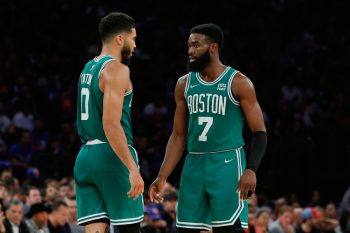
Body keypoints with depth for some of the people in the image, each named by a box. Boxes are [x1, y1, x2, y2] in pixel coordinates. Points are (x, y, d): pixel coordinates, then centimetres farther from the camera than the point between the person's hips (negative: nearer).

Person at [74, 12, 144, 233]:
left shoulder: (88, 69, 17)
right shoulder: (116, 69, -11)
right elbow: (111, 124, -21)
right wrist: (133, 169, -24)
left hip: (86, 156, 8)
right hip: (112, 156, -8)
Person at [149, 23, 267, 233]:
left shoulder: (238, 83, -6)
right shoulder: (184, 84, 9)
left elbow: (260, 132, -7)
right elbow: (179, 135, 14)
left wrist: (251, 170, -22)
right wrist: (162, 177, 6)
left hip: (227, 163, -5)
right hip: (194, 164, 6)